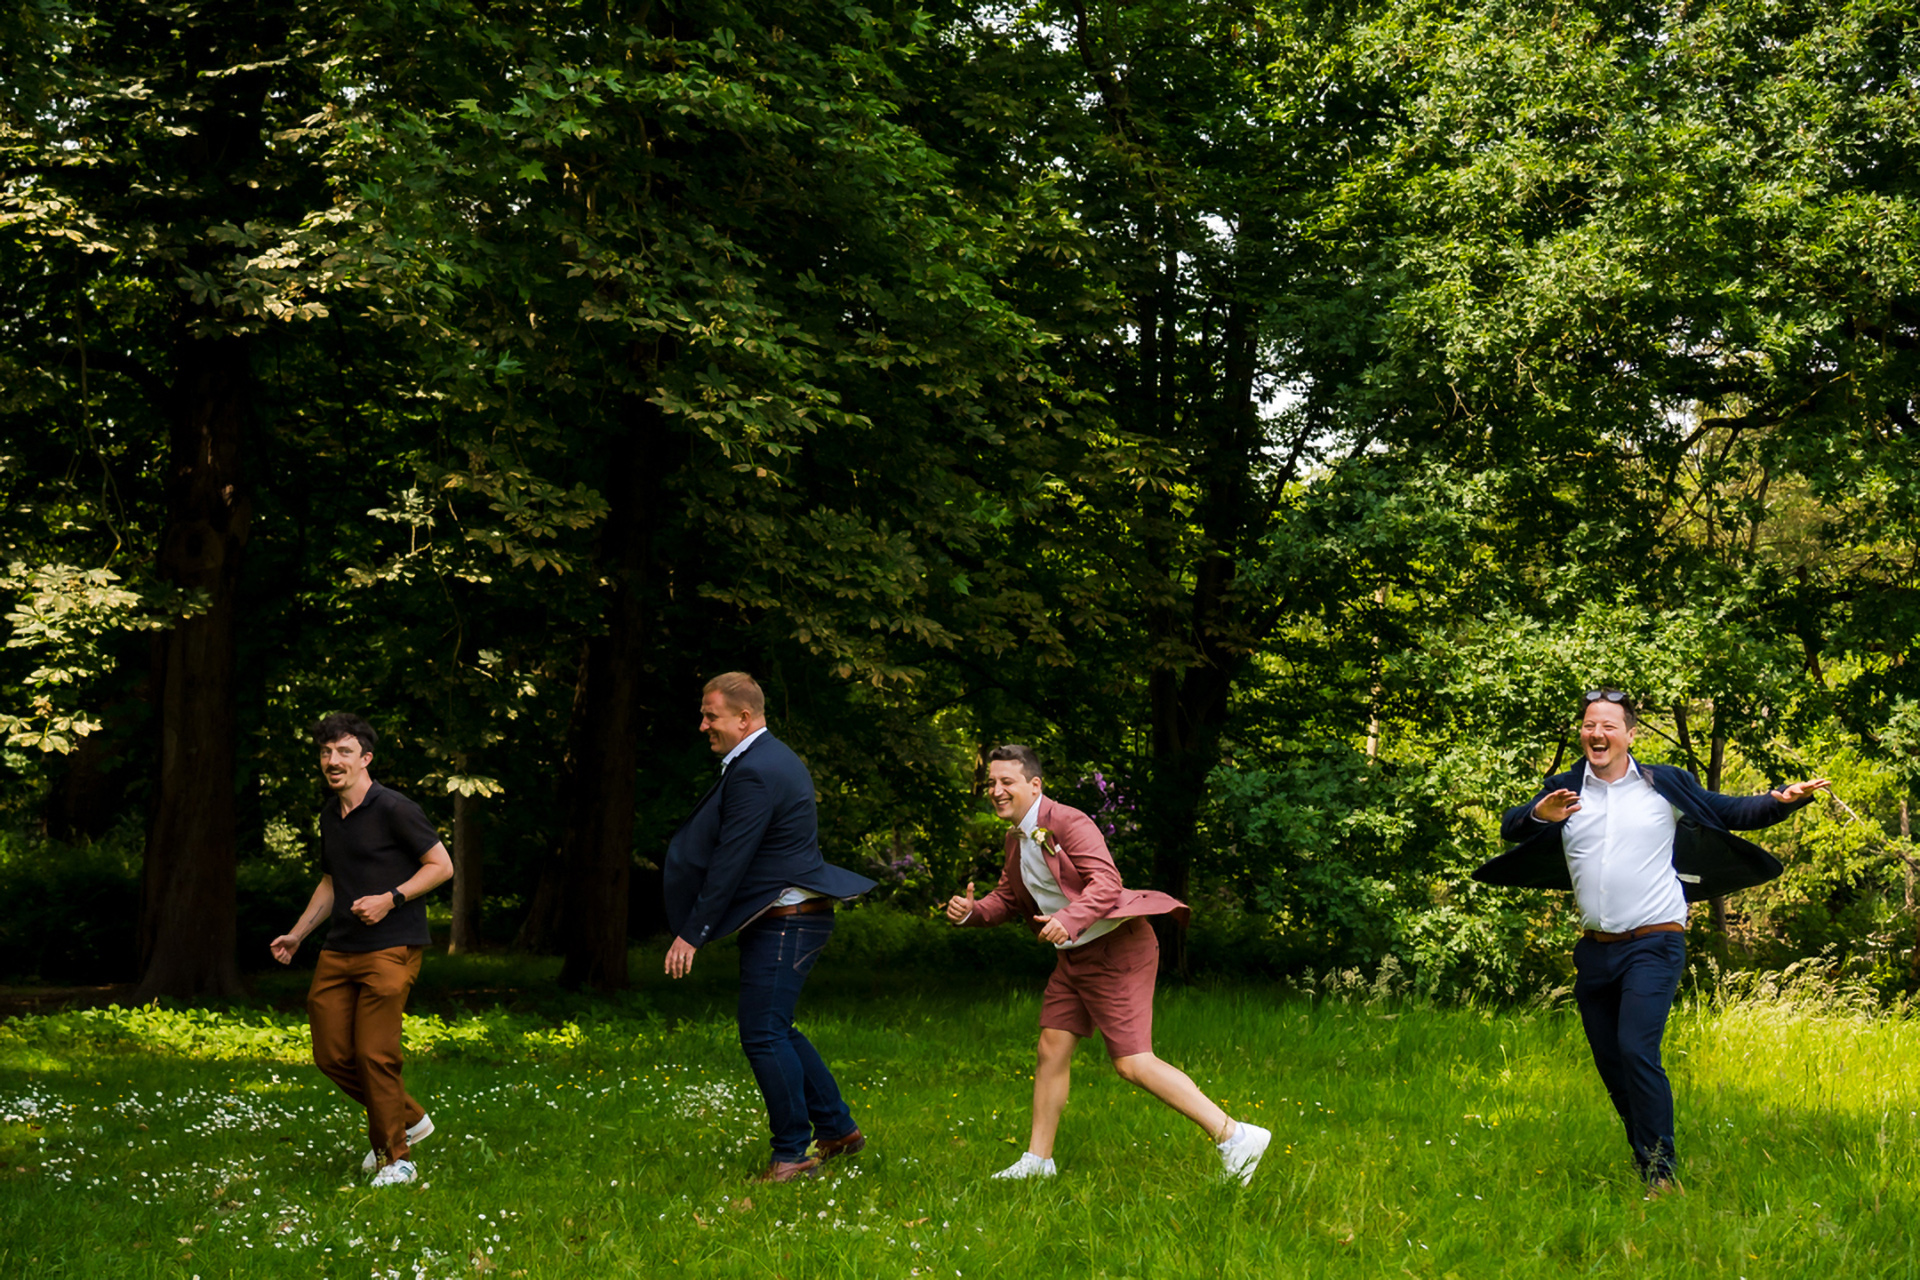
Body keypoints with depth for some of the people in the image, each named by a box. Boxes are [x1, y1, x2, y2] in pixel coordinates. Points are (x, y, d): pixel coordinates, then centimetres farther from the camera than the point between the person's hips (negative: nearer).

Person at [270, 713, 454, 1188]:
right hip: (337, 951, 8)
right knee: (331, 1055, 4)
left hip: (391, 948, -8)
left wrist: (390, 899, -18)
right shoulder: (329, 816, 14)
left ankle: (397, 1158, 4)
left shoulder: (394, 809, -10)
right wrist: (296, 934, 19)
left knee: (374, 1055, -10)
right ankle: (407, 1118, 25)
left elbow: (441, 866, -8)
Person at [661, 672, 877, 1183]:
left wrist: (692, 934, -17)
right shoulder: (775, 758, 15)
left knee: (764, 1035, -6)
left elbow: (730, 862, -21)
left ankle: (794, 1154, 0)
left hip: (784, 924, -11)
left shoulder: (753, 773, -19)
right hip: (794, 916, 11)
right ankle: (838, 1128, 24)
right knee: (775, 1030, 18)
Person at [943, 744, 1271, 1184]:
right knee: (1052, 1048, 10)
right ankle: (1037, 1160, 21)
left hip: (1115, 949, -10)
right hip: (1075, 955, 10)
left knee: (1132, 1063, -13)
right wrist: (970, 912, 0)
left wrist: (1070, 919, -42)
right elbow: (1008, 899, 21)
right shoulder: (1016, 839, 14)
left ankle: (1234, 1136, -10)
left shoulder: (1068, 822, -16)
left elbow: (1106, 883, -25)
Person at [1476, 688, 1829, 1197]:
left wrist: (1781, 799, -13)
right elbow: (1510, 826, -2)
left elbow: (1732, 812, 4)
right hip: (1595, 951, 5)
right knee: (1611, 1065, 11)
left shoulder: (1665, 785, 3)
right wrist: (1539, 815, -24)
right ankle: (1644, 1165, 27)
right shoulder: (1564, 791, 8)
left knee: (1637, 1049, -20)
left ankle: (1662, 1171, -13)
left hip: (1654, 944, -5)